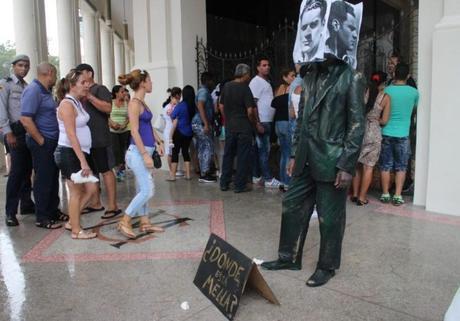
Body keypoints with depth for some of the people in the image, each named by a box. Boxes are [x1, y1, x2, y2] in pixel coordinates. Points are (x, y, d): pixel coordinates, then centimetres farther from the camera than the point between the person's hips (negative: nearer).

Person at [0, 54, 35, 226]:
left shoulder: (27, 86, 16)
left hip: (29, 131, 6)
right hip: (16, 131, -5)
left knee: (27, 170, 9)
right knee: (17, 171, -9)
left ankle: (26, 204, 21)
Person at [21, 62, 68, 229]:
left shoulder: (45, 91, 12)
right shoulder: (33, 91, -16)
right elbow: (26, 120, -23)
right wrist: (41, 141, -17)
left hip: (53, 142, 9)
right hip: (42, 144, -9)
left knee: (53, 178, 16)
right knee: (43, 180, 0)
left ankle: (53, 210, 29)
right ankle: (42, 218, 12)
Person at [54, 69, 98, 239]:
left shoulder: (78, 102, 13)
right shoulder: (67, 104, -15)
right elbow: (71, 135, -20)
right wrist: (83, 161, -22)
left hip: (80, 152, 9)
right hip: (69, 153, -9)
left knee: (91, 188, 11)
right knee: (76, 192, 1)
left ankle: (72, 221, 24)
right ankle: (76, 230, 15)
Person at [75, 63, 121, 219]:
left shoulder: (100, 89, -4)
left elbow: (108, 108, -20)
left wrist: (89, 96, -23)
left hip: (99, 139, -9)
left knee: (106, 171, -6)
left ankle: (112, 206, -2)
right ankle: (95, 203, 23)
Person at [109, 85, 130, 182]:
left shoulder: (126, 103, 3)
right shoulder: (111, 102, -2)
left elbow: (128, 117, 4)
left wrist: (124, 124, -13)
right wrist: (112, 123, -17)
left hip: (124, 131, 3)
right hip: (113, 131, -3)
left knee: (122, 150, 7)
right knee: (115, 150, -12)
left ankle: (121, 169, 18)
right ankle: (118, 168, -4)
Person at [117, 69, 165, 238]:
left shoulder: (143, 103, 15)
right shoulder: (134, 103, -12)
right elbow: (134, 131, -18)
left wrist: (158, 142, 14)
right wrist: (145, 154, -21)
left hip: (145, 150, 9)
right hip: (138, 152, -9)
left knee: (142, 190, 12)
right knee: (147, 190, -8)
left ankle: (145, 223, 20)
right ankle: (124, 222, 2)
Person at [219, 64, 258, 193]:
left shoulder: (226, 86, 6)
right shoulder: (244, 88, -12)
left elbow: (221, 106, 11)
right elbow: (250, 110, -16)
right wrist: (254, 122, 0)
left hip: (229, 126, 6)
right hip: (243, 127, -6)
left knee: (228, 154, 14)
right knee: (243, 156, 3)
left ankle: (224, 183, 19)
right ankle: (240, 185, 7)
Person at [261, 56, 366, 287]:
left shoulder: (351, 78, -6)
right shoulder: (311, 76, 13)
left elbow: (357, 125, -10)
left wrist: (346, 165, -14)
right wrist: (295, 155, 13)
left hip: (331, 162, -6)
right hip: (306, 159, 6)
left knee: (329, 218, 6)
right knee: (292, 207, 12)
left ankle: (327, 266, 25)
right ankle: (289, 258, 29)